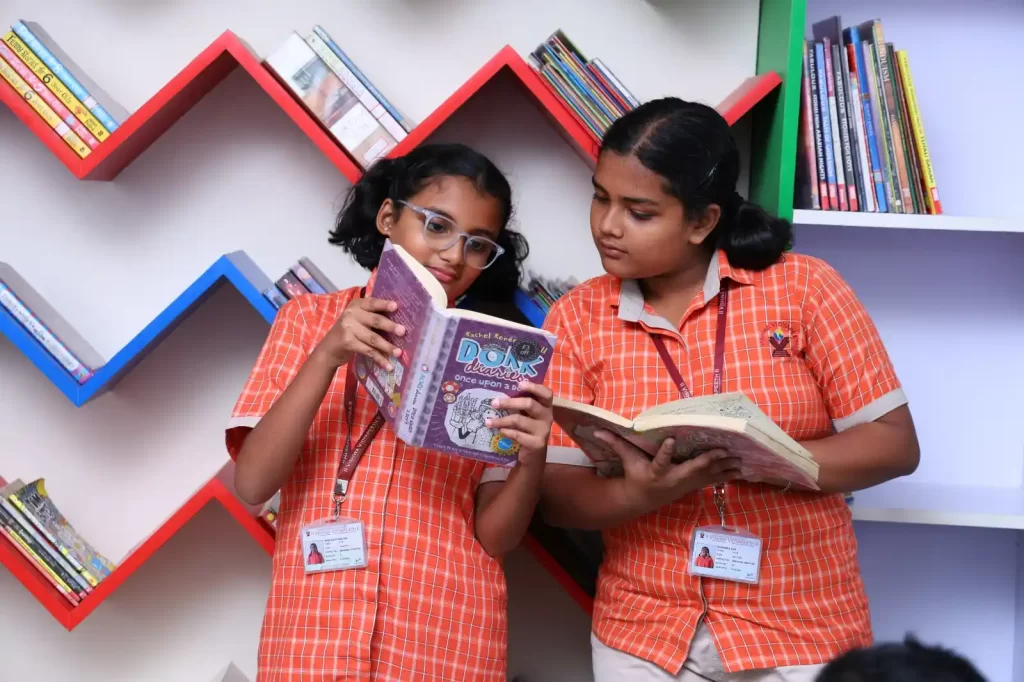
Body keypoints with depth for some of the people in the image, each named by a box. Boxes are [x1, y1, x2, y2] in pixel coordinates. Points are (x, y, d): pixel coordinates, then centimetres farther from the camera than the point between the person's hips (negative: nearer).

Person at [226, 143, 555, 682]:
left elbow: (496, 535, 0)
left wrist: (531, 459, -19)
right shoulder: (309, 318, 4)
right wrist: (328, 357, -17)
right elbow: (252, 483, -7)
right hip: (312, 633, 0)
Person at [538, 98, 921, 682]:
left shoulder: (804, 287, -6)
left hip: (804, 631, -1)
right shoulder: (576, 318, -1)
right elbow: (558, 494, -3)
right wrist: (639, 494, -23)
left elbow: (896, 444, -7)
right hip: (643, 634, 2)